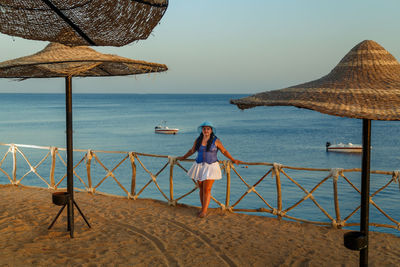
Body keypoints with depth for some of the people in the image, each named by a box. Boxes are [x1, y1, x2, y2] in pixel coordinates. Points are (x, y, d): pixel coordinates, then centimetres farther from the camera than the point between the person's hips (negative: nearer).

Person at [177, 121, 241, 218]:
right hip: (199, 166, 4)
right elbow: (192, 150, 21)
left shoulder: (216, 141, -5)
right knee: (201, 189, 9)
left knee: (207, 190, -7)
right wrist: (183, 157, 31)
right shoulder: (198, 140, 5)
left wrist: (233, 160, 6)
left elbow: (224, 151, 6)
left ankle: (204, 211, 1)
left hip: (210, 167, -4)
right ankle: (203, 208, 20)